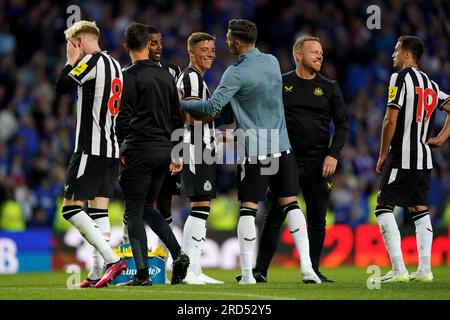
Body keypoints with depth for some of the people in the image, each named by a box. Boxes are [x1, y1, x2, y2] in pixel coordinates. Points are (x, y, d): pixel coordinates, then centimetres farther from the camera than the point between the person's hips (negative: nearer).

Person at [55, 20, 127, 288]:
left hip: (91, 149, -9)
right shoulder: (115, 64, 17)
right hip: (112, 150, 9)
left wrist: (71, 62, 6)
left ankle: (112, 259, -18)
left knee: (71, 207, -8)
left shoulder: (92, 60, -9)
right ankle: (98, 274, 1)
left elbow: (61, 87, -8)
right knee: (99, 210, 7)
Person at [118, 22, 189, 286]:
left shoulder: (130, 75, -7)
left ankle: (142, 273, -7)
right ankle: (179, 254, 3)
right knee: (147, 207, 19)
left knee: (133, 213, -1)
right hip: (164, 150, 7)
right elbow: (177, 118, 17)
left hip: (139, 150, -7)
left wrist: (119, 152, -8)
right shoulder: (166, 75, 14)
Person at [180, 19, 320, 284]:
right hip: (282, 147, 5)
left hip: (253, 151, -5)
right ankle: (307, 268, 1)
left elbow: (212, 107, -17)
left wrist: (181, 104, -2)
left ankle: (247, 273, -3)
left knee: (248, 209, 1)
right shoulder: (273, 62, 7)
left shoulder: (237, 73, -13)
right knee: (291, 205, 8)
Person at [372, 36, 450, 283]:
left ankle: (399, 270, -12)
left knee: (383, 208, -4)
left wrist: (382, 155, -5)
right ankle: (424, 269, 6)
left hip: (401, 156, -8)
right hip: (424, 158, 8)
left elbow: (391, 119, -12)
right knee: (419, 210, 12)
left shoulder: (400, 77, -8)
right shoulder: (430, 84, 15)